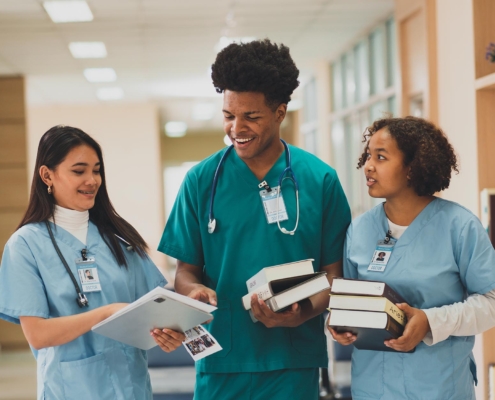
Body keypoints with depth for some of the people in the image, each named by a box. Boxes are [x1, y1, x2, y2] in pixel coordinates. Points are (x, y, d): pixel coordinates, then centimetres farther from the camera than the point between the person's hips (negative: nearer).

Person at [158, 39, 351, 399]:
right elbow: (186, 270, 6)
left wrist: (302, 314, -16)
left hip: (294, 360, 0)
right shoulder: (202, 180, 0)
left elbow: (335, 272, 2)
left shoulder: (320, 180, -1)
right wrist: (195, 290, -17)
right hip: (222, 362, 1)